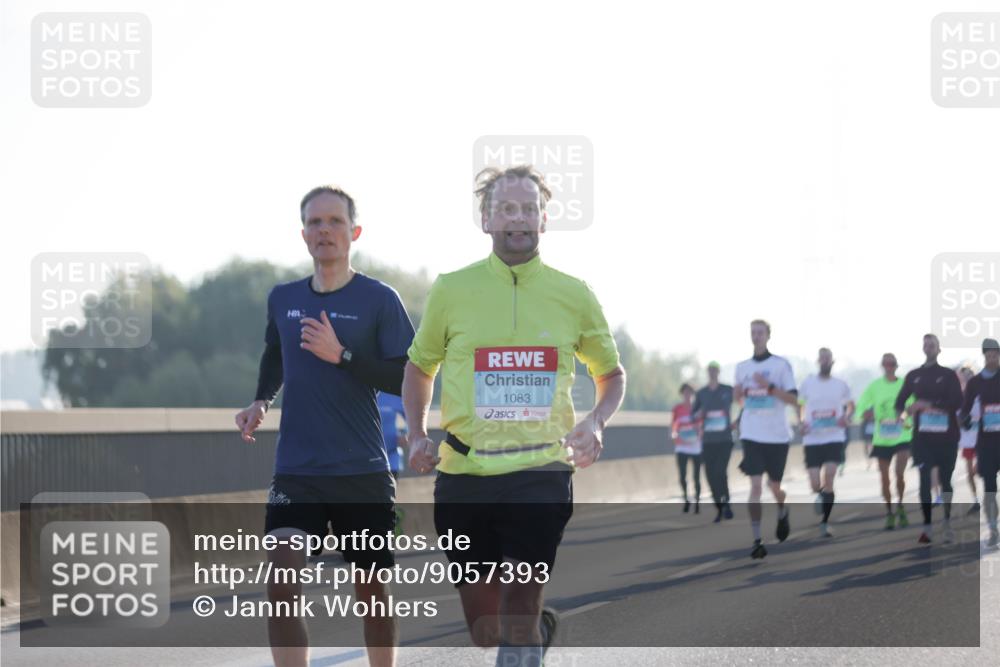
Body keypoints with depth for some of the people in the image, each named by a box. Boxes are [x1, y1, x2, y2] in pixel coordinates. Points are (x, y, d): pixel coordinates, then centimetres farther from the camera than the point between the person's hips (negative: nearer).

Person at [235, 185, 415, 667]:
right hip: (295, 473, 2)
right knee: (280, 586, -16)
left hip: (363, 473, -2)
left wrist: (342, 355, -18)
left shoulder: (379, 300, -4)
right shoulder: (282, 299, 9)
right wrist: (260, 401, 10)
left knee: (371, 590, 8)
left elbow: (407, 380, -9)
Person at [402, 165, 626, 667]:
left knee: (517, 615, -13)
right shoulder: (451, 290, 3)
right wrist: (418, 435, 2)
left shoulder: (573, 296, 4)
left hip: (541, 472, -1)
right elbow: (419, 367, 17)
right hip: (464, 474, 1)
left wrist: (595, 423, -3)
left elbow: (611, 373, 17)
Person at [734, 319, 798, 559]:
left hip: (777, 435, -2)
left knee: (774, 485, 10)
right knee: (755, 486, -9)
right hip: (752, 435, 2)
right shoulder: (743, 367, 8)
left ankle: (782, 514, 44)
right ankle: (757, 540, -10)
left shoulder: (781, 364, -4)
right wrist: (739, 393, -4)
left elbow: (793, 399, -8)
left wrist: (769, 387, -21)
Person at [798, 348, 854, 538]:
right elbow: (800, 406, 15)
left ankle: (824, 522, -6)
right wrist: (802, 422, -4)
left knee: (828, 478, -15)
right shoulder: (807, 383, 3)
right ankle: (821, 496, 37)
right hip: (812, 439, 1)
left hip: (835, 438, -1)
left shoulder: (840, 385, 4)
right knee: (816, 485, -2)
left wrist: (846, 417, -4)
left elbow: (850, 405, 17)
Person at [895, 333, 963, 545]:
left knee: (945, 479, 5)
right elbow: (901, 400, 9)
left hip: (946, 435, -1)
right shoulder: (913, 376, 10)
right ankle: (927, 527, -7)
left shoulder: (948, 375, 3)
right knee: (925, 480, -7)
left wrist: (928, 404, -16)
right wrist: (901, 413, -15)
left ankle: (947, 523, 20)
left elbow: (957, 403, -9)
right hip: (923, 435, 1)